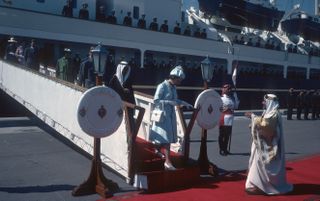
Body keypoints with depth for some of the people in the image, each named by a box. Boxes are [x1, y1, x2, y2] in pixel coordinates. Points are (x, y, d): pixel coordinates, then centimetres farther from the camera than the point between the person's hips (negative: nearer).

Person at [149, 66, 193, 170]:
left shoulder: (173, 87, 9)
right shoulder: (162, 86, -15)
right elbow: (156, 101, -17)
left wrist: (183, 103, 8)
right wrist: (170, 102, -23)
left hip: (171, 115, 8)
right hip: (163, 115, -8)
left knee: (169, 136, 16)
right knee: (166, 138, -11)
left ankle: (158, 150, 41)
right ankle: (168, 161, -10)